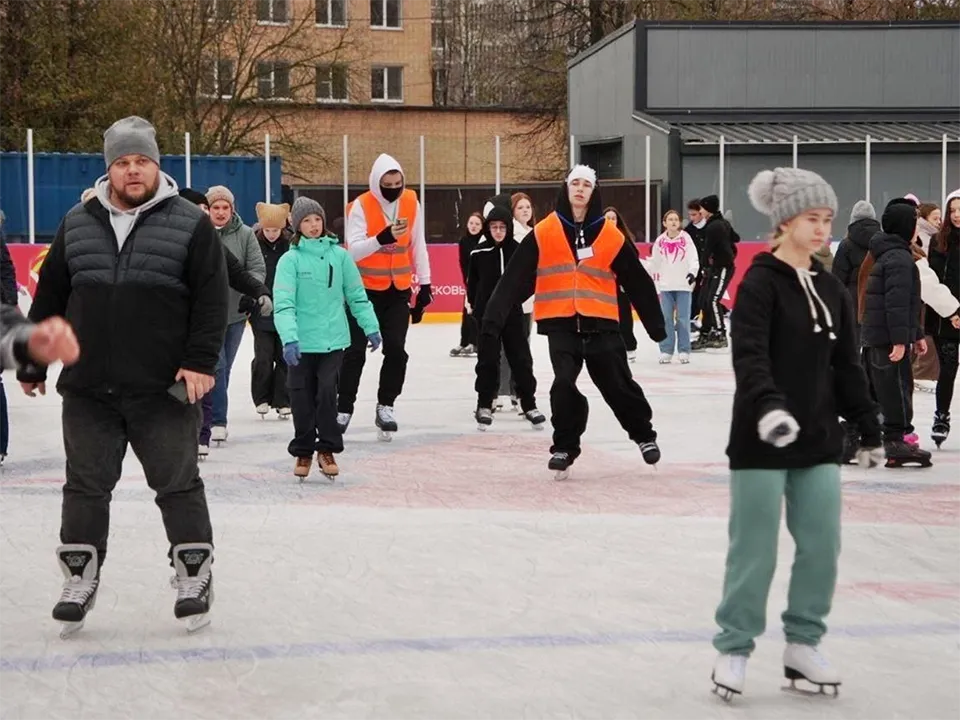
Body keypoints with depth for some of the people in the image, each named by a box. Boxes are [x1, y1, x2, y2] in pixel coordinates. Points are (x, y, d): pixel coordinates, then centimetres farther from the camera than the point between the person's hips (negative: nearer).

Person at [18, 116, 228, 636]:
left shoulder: (190, 224, -2)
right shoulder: (77, 225, 8)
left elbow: (211, 299, -6)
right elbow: (49, 300, 13)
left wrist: (199, 361, -14)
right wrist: (33, 363, 13)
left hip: (164, 389, -3)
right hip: (88, 388, 3)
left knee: (178, 484, 6)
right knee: (86, 487, 9)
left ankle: (194, 575, 19)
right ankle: (80, 580, 21)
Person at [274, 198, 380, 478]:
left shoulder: (339, 255, 2)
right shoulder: (290, 260, -5)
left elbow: (357, 295, 10)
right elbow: (283, 303, -13)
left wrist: (371, 327, 9)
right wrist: (289, 338, -24)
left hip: (333, 339, 1)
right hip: (302, 342, -1)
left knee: (327, 392, -6)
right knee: (302, 397, 5)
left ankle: (327, 449, 10)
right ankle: (303, 451, 20)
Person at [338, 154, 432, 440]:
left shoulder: (411, 202, -2)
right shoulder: (361, 206, -15)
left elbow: (418, 245, 8)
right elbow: (353, 249, -23)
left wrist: (424, 284, 8)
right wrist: (383, 238, -38)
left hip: (399, 290, 3)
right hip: (365, 289, -3)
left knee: (396, 349, -2)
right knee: (355, 351, 1)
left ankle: (385, 406, 10)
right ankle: (344, 408, 12)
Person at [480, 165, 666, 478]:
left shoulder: (610, 235, 3)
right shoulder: (543, 233, 0)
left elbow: (637, 282, 10)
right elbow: (515, 278, -2)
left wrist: (655, 322, 14)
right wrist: (494, 317, -7)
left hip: (601, 323, 1)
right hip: (560, 323, -1)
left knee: (618, 384, 6)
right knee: (564, 383, -15)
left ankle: (643, 433, 30)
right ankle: (564, 446, 1)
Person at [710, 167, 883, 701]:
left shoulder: (833, 291, 10)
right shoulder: (760, 283, -10)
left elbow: (847, 367, 16)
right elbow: (749, 356, -22)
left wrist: (870, 430, 15)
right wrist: (767, 406, -37)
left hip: (819, 439, 6)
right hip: (763, 439, -6)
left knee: (822, 546, 5)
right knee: (756, 550, -2)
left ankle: (804, 644, 19)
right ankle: (734, 649, 11)